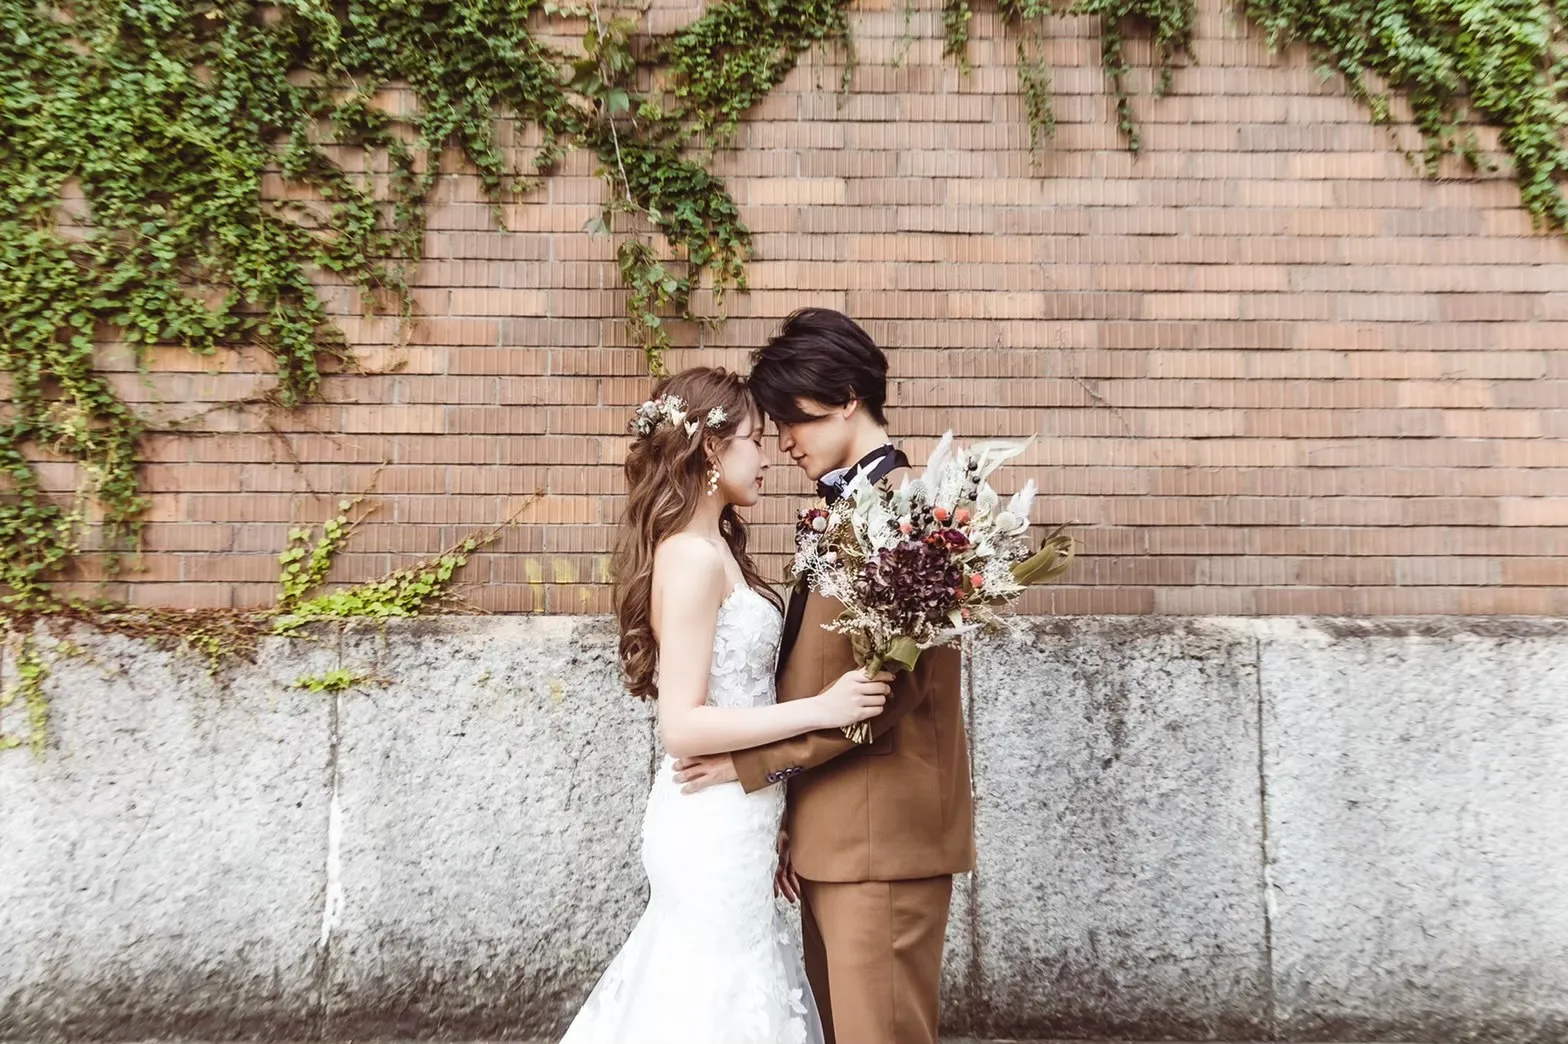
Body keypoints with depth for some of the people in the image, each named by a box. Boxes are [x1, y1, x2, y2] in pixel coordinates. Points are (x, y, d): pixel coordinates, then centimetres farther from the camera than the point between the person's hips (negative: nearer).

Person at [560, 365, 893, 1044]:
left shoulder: (714, 549, 10)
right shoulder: (693, 556, -18)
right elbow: (682, 724, -22)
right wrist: (820, 709, -22)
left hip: (729, 821, 9)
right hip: (715, 828, -9)